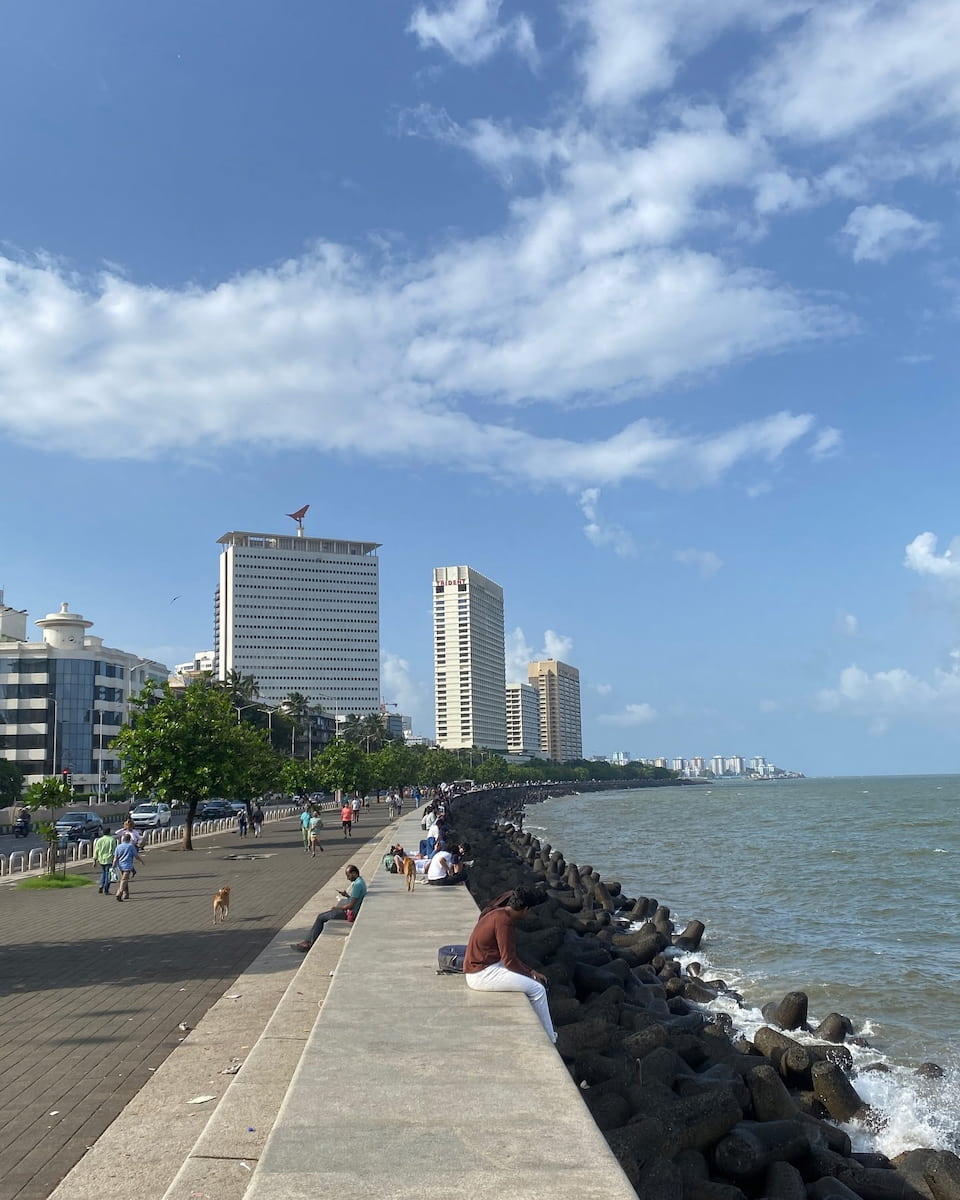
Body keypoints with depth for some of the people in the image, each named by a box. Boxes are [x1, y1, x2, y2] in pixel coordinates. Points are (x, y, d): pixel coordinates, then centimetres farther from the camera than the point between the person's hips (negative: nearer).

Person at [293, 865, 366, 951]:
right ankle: (309, 941, 10)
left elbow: (351, 905, -23)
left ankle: (310, 944, 7)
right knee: (320, 916, 13)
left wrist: (337, 908, -9)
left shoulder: (357, 884, -22)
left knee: (320, 918, -2)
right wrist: (347, 895, 5)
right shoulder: (360, 881, 10)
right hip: (351, 912, 10)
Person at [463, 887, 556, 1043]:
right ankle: (549, 1040, 2)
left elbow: (508, 956, 18)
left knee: (534, 984, 15)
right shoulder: (503, 921, -20)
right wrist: (531, 975, -4)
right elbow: (509, 960, -19)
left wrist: (531, 971, 12)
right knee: (537, 989, -10)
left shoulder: (499, 915, 11)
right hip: (482, 974, -11)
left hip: (483, 968, 11)